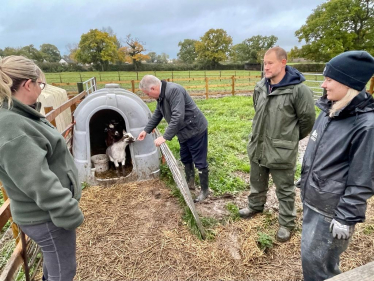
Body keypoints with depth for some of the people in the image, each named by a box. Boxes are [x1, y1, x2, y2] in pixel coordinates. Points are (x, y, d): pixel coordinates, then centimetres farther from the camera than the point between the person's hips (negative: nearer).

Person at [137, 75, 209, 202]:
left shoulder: (174, 91, -27)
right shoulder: (161, 95, 5)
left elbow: (178, 117, -34)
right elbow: (157, 115, 18)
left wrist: (165, 137, -32)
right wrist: (146, 130, 22)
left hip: (195, 129, -10)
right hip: (184, 131, 10)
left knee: (199, 162, 1)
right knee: (185, 159, 21)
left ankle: (204, 190, 18)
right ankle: (190, 183, 40)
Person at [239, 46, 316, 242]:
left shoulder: (298, 89, -18)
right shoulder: (260, 86, 1)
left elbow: (307, 119, -7)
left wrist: (291, 138, 6)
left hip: (282, 151, -6)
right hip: (257, 146, 6)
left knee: (285, 190, 12)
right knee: (257, 183, 24)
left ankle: (286, 223, 31)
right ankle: (255, 206, 48)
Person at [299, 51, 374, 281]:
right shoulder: (329, 111, 2)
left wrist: (347, 218, -14)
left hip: (332, 209, -7)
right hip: (312, 200, 7)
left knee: (315, 259, 9)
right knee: (311, 254, 23)